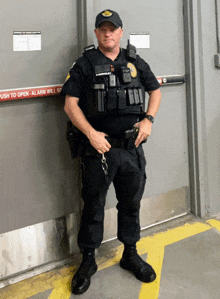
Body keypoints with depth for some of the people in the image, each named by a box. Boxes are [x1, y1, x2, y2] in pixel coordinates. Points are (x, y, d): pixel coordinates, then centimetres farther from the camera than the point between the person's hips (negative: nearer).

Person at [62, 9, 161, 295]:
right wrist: (91, 134, -16)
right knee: (93, 207, 7)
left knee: (131, 203, 15)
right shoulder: (85, 64, -1)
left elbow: (155, 91, 17)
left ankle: (131, 255, 33)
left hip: (132, 148, 4)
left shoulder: (135, 62, 9)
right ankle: (88, 261, 23)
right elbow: (70, 104, -5)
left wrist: (148, 119, 1)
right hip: (99, 148, -3)